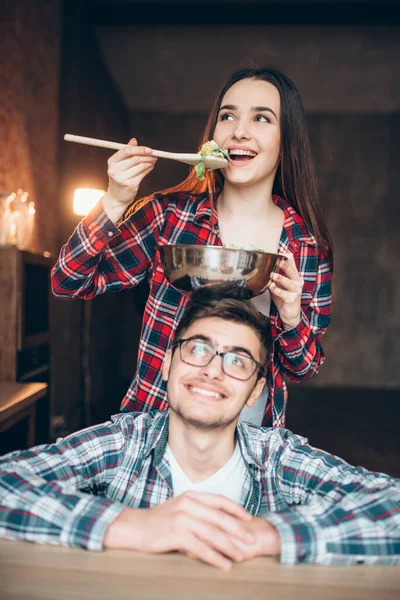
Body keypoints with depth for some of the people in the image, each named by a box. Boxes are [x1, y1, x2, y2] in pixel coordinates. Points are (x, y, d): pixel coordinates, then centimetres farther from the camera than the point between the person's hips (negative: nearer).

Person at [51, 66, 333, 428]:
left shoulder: (309, 246, -9)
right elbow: (68, 284, -10)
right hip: (154, 422, 0)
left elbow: (304, 369, -2)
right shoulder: (170, 214, -11)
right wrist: (114, 203, -23)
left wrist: (291, 315, -23)